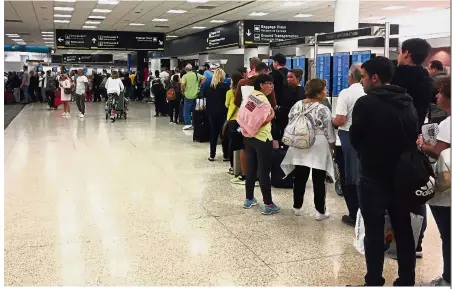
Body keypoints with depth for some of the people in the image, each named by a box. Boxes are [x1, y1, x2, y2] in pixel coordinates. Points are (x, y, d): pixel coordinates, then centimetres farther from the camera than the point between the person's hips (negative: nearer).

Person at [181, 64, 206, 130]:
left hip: (188, 95, -4)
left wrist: (183, 91, -2)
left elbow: (183, 85, -19)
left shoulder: (185, 76, -7)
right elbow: (204, 78, -2)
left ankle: (188, 124, -4)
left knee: (187, 110, 4)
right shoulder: (197, 74, 5)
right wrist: (199, 85, 4)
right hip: (195, 95, 4)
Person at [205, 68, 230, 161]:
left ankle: (212, 155, 13)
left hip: (211, 113, 4)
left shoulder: (209, 87, 3)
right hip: (222, 113, -4)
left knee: (213, 133, 12)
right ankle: (226, 155, 7)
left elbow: (207, 99, 9)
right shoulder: (225, 86, -10)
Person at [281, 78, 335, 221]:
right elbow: (329, 133, -9)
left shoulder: (297, 106, 1)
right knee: (318, 181, 3)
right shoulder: (323, 110, -14)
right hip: (318, 149, -5)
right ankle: (320, 211, 11)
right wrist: (332, 146, 7)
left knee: (300, 178, 14)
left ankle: (297, 207, 24)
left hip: (299, 148, 5)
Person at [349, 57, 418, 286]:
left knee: (374, 231, 3)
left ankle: (374, 281, 11)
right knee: (404, 229, 14)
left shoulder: (366, 103, -14)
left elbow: (354, 139, -5)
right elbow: (414, 137, 13)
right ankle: (407, 280, 24)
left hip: (373, 175, -6)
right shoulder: (408, 103, 5)